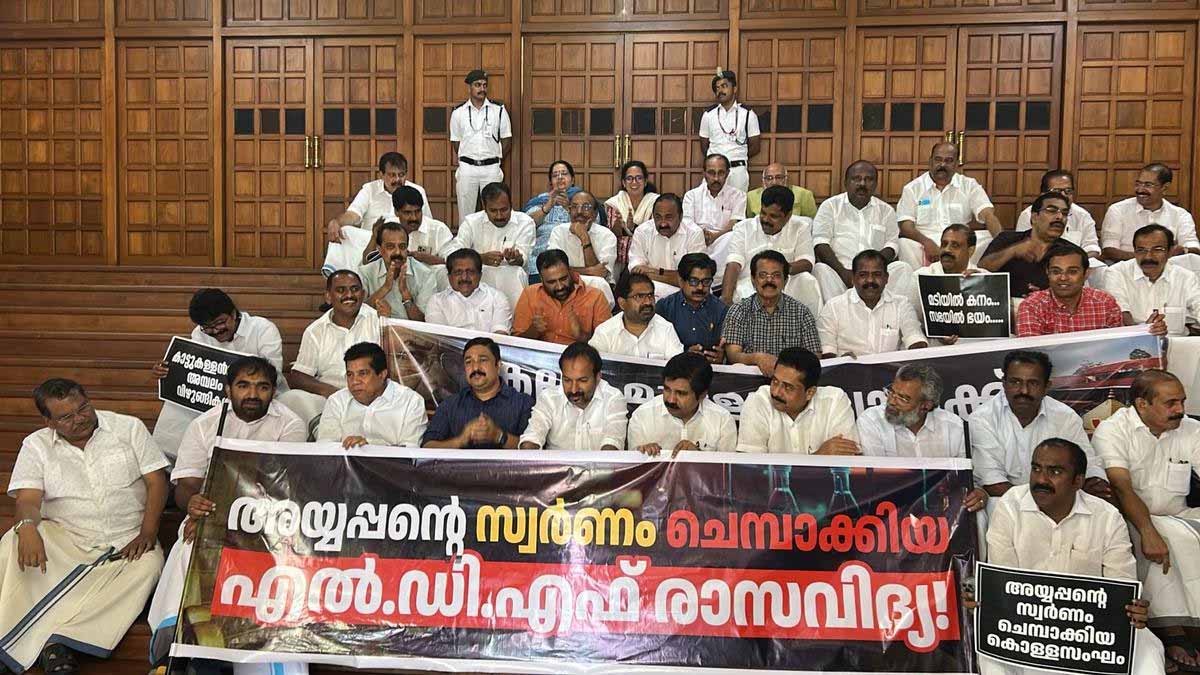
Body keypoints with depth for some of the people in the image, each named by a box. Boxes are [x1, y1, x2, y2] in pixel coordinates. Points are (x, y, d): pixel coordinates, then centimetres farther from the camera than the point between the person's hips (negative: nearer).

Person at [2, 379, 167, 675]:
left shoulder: (129, 428, 3)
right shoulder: (36, 445, 7)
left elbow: (156, 482, 0)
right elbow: (27, 499, -5)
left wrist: (147, 533, -14)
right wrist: (28, 526, -30)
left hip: (126, 542, -1)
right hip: (62, 538, 1)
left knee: (148, 563, -33)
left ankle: (54, 642, -32)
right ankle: (52, 643, -33)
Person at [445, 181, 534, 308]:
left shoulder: (525, 223, 2)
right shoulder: (471, 222, 4)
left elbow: (521, 260, -8)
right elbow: (450, 253, -9)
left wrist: (515, 257, -34)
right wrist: (482, 258, -26)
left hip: (512, 280, -1)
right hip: (477, 278, 2)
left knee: (515, 274, -35)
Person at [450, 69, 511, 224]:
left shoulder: (499, 110, 3)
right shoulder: (458, 113, 5)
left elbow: (507, 140, 7)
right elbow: (455, 142, 13)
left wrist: (495, 158, 7)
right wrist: (466, 160, 11)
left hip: (491, 168, 0)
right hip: (467, 168, 1)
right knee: (465, 212, 4)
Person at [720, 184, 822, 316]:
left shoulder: (800, 228, 8)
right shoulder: (743, 228, 6)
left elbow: (807, 264, -4)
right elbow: (733, 264, -7)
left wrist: (787, 268, -28)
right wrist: (726, 298, -22)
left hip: (786, 285, 1)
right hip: (749, 285, -1)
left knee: (807, 280, -27)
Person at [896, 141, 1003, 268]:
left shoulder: (969, 185, 12)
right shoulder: (912, 188, 8)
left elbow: (987, 214, 1)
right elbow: (905, 225, -3)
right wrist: (926, 242, -23)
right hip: (924, 244, -2)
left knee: (989, 238, -24)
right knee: (905, 244, -34)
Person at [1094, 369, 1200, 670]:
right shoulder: (1112, 430, -10)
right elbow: (1121, 487, -22)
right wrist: (1148, 532, -35)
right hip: (1129, 519, -4)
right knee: (1172, 536, -31)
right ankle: (1172, 630, -26)